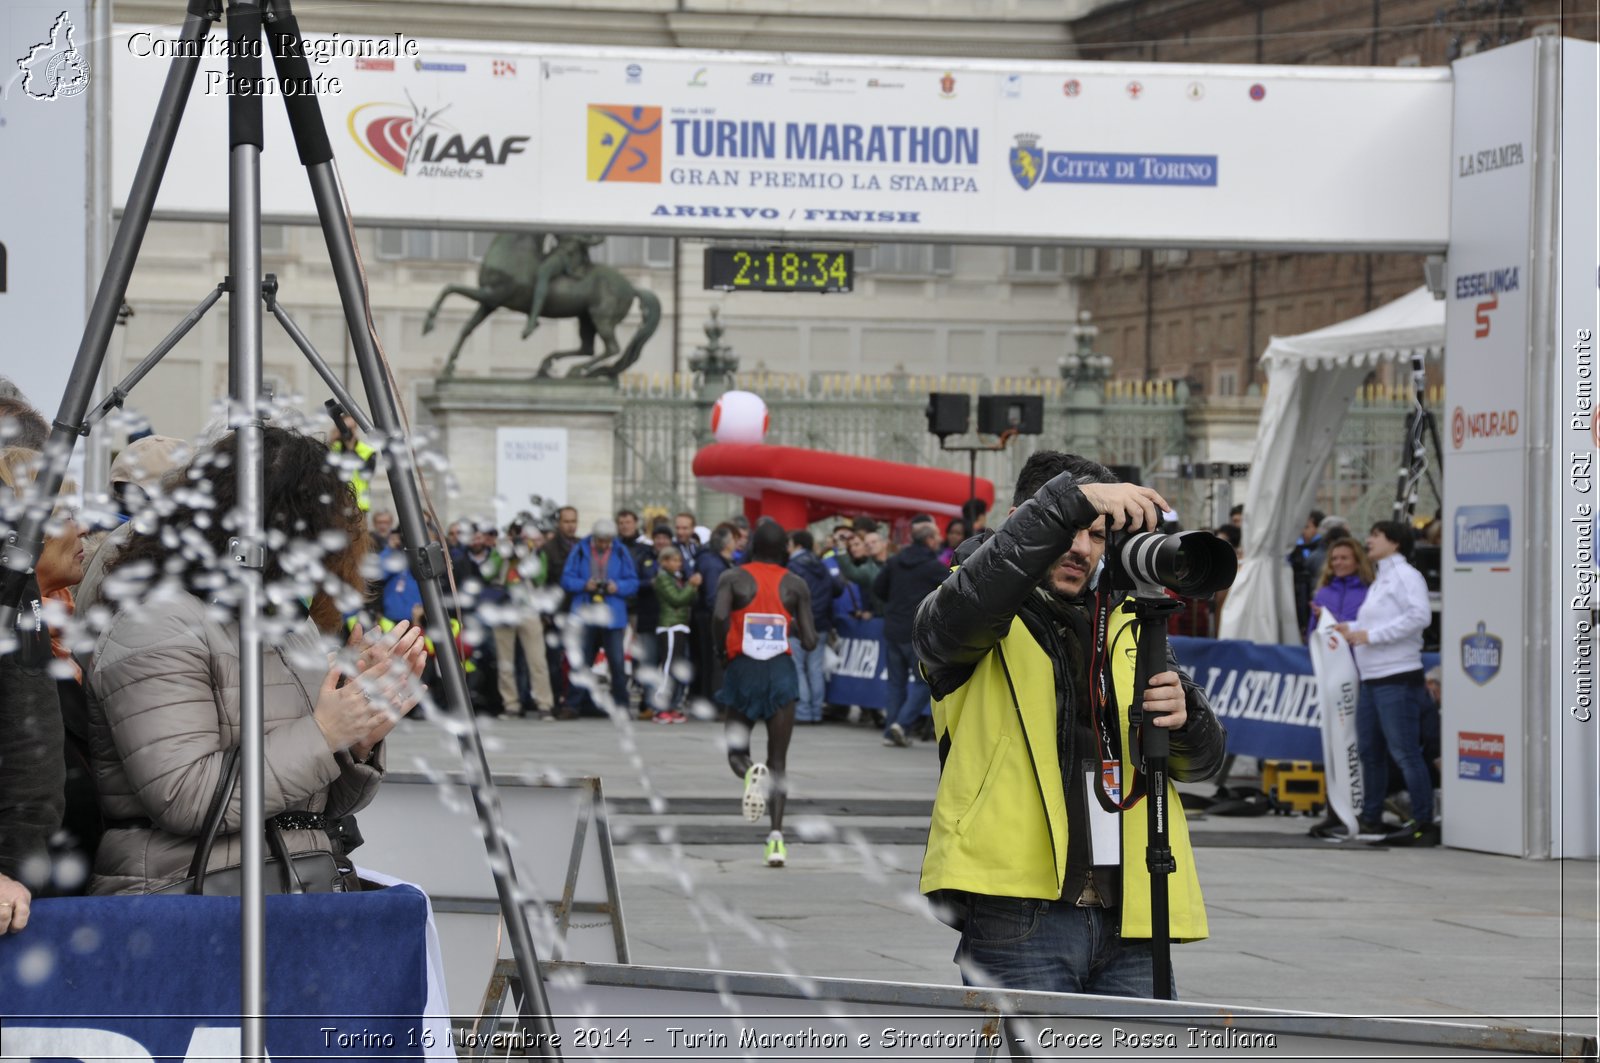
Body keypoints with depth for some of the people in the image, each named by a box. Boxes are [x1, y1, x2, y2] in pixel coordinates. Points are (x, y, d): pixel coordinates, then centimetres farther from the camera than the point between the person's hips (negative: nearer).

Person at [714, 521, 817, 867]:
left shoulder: (732, 578, 1)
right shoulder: (796, 585, 4)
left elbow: (719, 616, -17)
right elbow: (810, 641, -1)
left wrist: (721, 649, 0)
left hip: (743, 669, -1)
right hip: (781, 671, 1)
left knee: (736, 751, 14)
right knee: (778, 762, 6)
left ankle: (750, 773, -24)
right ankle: (776, 834, -10)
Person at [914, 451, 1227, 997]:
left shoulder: (1130, 625, 21)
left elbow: (1205, 757, 14)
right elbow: (973, 597, -22)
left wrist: (1183, 719, -10)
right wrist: (1070, 500, -28)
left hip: (1128, 919, 5)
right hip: (1017, 916, -5)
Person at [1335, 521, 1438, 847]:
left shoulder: (1406, 575, -8)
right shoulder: (1379, 581, 20)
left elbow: (1419, 615, -21)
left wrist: (1370, 635, -19)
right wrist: (1350, 630, 7)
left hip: (1398, 678, -10)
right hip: (1372, 678, 10)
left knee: (1405, 752, -9)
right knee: (1369, 750, 14)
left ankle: (1423, 823, -7)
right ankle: (1370, 818, 24)